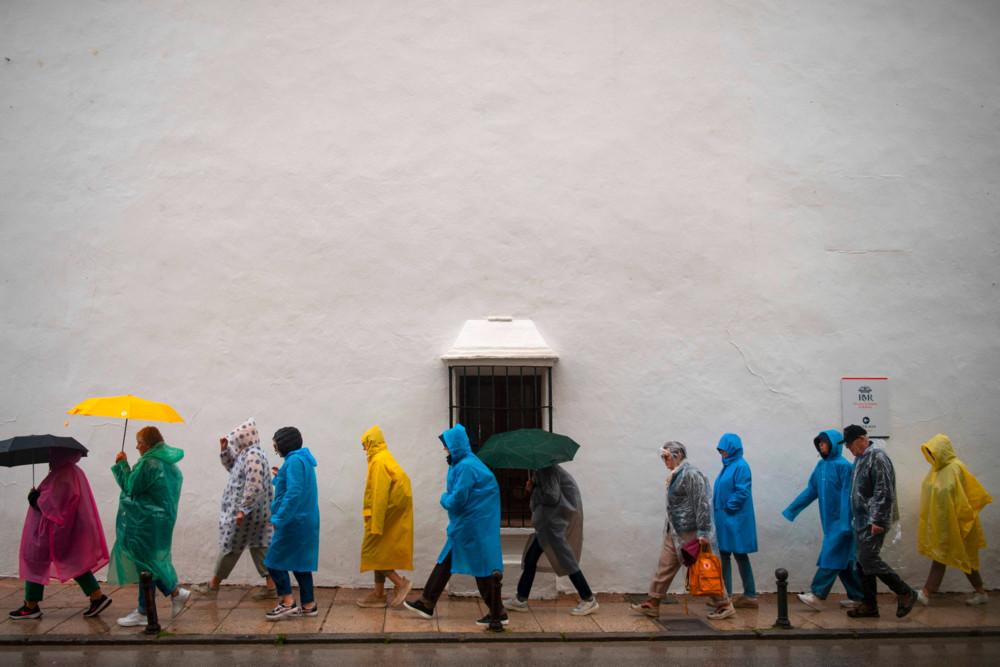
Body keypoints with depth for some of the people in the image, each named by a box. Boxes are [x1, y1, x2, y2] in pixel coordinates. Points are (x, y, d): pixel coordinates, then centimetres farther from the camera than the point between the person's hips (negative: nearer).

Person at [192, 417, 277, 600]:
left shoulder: (253, 456, -21)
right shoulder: (247, 454, 12)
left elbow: (254, 487, -27)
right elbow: (233, 468, 27)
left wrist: (243, 510, -25)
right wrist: (225, 451, 13)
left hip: (248, 512, -10)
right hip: (259, 513, 10)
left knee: (230, 547, 3)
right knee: (259, 546, 10)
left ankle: (212, 587, 17)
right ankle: (271, 587, 11)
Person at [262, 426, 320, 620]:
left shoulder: (294, 462, -16)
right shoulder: (304, 460, 15)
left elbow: (294, 493, -25)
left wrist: (279, 519, -23)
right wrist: (280, 477, 22)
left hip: (294, 522, -10)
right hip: (306, 522, 10)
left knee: (275, 560, -2)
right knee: (300, 563, 14)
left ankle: (287, 602, 0)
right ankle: (308, 605, 17)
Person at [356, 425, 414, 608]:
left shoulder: (379, 461, -16)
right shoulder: (387, 458, 15)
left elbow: (379, 495, -21)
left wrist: (375, 525, -21)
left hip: (386, 511, -10)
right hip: (396, 512, 10)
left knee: (373, 550, -4)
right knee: (380, 551, 13)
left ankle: (400, 583, -7)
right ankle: (379, 594, 17)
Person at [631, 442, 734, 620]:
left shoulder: (691, 474, -16)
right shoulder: (675, 474, 13)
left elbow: (701, 504, -19)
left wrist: (703, 533, -21)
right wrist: (670, 526, 20)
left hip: (689, 531, -9)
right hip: (674, 531, 9)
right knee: (665, 565, 9)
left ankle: (725, 605, 10)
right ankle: (653, 604, 15)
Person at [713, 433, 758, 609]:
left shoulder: (741, 466, -14)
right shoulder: (728, 466, 13)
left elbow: (742, 492, -20)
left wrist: (728, 508, -14)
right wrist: (718, 510, 9)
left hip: (735, 520, -9)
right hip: (724, 519, 9)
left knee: (740, 555, -2)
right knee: (723, 555, 11)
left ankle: (750, 596, 7)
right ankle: (726, 595, 18)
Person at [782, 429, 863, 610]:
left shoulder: (843, 465, -13)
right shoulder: (821, 466, 10)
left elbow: (847, 494, -16)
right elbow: (811, 490, 16)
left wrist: (845, 523, -20)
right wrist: (791, 510, 17)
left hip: (840, 521, -8)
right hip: (829, 521, 8)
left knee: (832, 556, -8)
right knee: (843, 560, 11)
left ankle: (817, 595, -8)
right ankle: (856, 596, 19)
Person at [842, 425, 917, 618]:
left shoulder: (877, 457, -15)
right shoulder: (860, 457, 16)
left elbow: (884, 492, -20)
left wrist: (877, 520, -23)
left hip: (873, 521, -10)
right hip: (861, 520, 10)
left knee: (869, 560, -12)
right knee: (863, 562, 10)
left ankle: (905, 593, 3)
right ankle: (869, 605, 17)